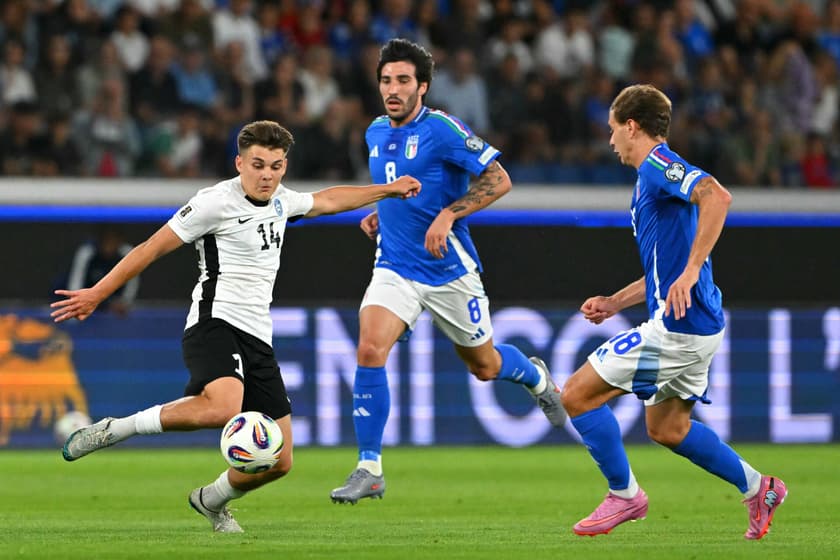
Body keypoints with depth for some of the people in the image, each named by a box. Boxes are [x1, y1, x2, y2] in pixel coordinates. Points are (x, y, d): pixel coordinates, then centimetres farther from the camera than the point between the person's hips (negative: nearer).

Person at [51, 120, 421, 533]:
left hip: (257, 340, 8)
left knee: (279, 461, 4)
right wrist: (97, 294, -5)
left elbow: (327, 200, 38)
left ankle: (212, 501, 33)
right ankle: (111, 430, -25)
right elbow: (153, 248, -5)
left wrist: (388, 190, 43)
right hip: (215, 324, -8)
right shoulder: (216, 201, -7)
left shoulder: (279, 201, 16)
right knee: (224, 409, -40)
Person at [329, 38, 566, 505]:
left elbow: (499, 180, -15)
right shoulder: (376, 133, 6)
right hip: (395, 268, 4)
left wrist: (448, 215, -25)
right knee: (370, 350, -20)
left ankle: (537, 377, 51)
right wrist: (380, 213, 8)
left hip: (450, 270, -4)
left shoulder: (442, 130, -15)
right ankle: (369, 470, -15)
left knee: (484, 366, 13)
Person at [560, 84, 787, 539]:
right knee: (666, 428, 23)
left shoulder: (658, 165, -12)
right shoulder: (655, 176, 20)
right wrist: (614, 302, 21)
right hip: (694, 329, 10)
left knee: (578, 395, -6)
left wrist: (690, 271, -34)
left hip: (677, 328, -10)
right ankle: (756, 487, 27)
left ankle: (624, 495, 3)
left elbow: (717, 196, -31)